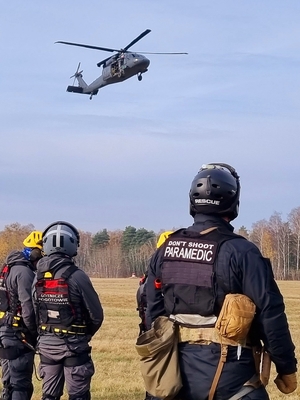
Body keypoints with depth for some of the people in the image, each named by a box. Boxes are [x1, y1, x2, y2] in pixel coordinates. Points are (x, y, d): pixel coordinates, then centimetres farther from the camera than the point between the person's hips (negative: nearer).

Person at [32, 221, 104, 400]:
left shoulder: (38, 277, -1)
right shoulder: (76, 276, -17)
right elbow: (96, 314, -12)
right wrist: (85, 334, 8)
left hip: (46, 344, 5)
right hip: (73, 345, -5)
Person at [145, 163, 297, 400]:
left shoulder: (166, 250, 6)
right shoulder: (240, 252, -12)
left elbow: (154, 313, 11)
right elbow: (271, 314, -13)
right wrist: (287, 368, -4)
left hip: (181, 370, 6)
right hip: (228, 372, -6)